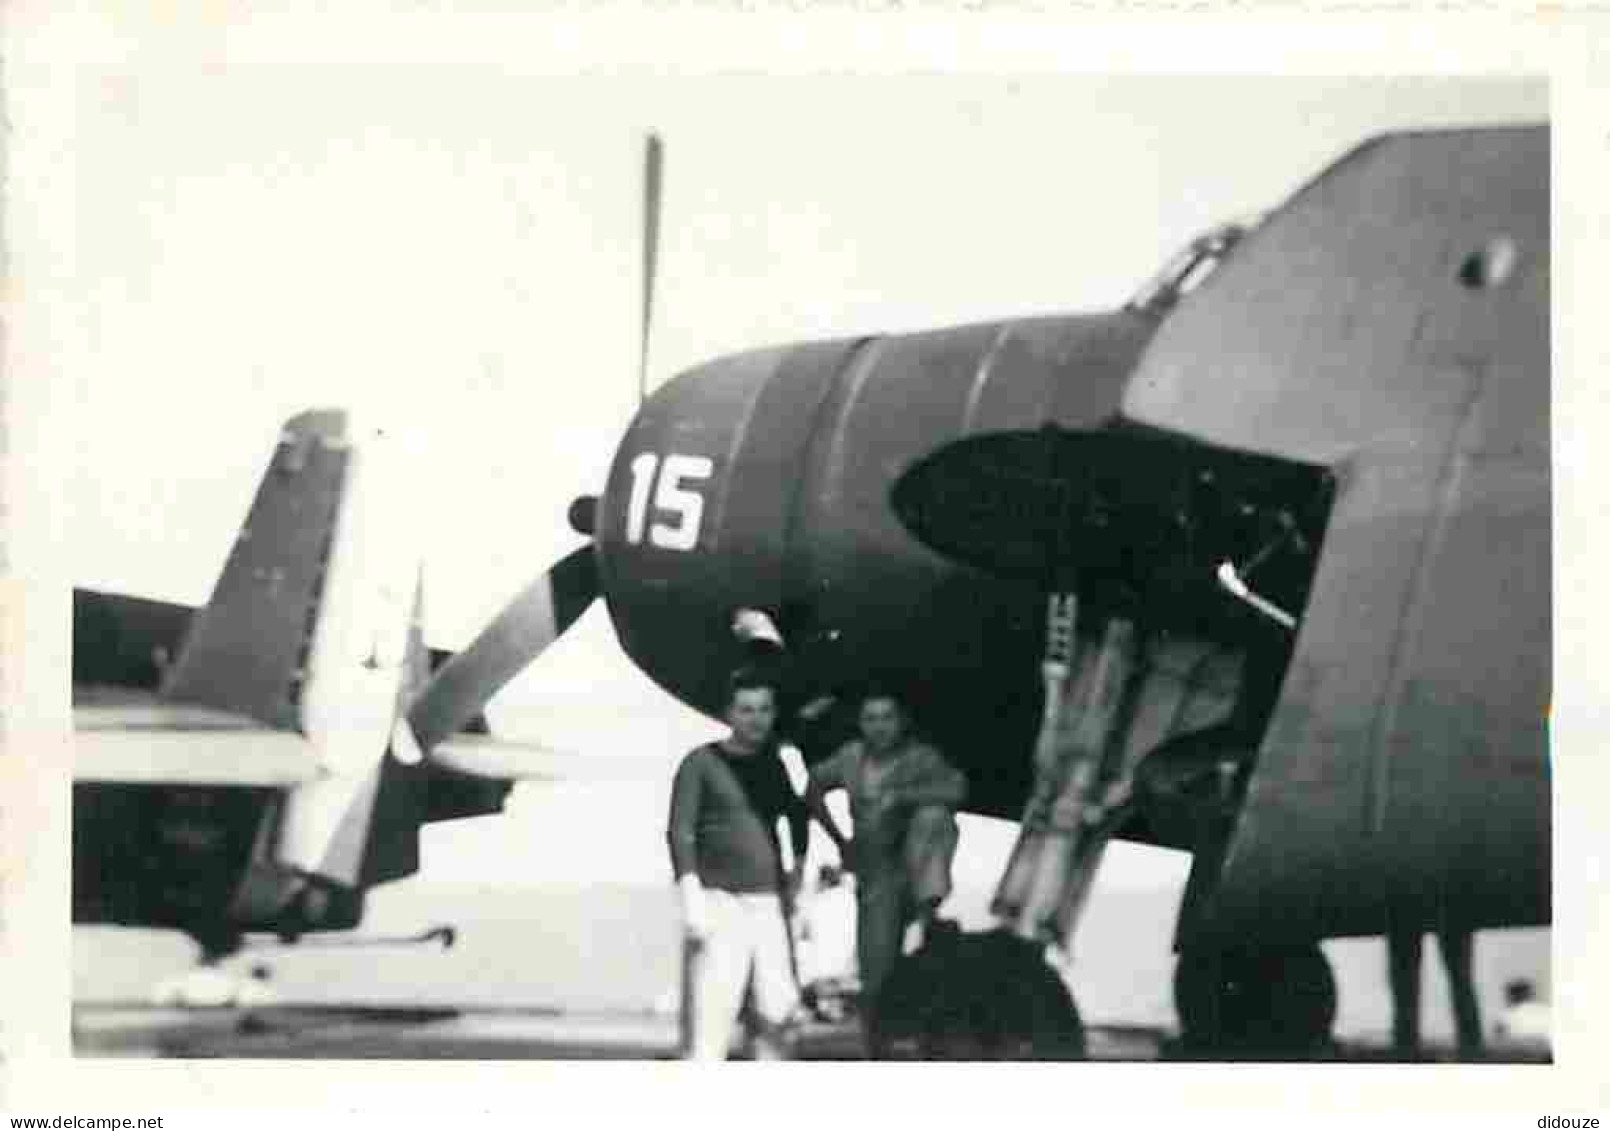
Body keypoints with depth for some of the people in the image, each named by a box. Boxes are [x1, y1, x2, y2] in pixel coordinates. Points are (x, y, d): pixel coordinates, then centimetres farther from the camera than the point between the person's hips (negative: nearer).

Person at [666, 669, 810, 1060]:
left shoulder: (773, 762, 14)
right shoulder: (701, 763, -1)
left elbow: (798, 813, 32)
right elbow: (680, 832, -9)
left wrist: (798, 864, 18)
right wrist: (692, 900, -18)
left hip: (768, 902, 5)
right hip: (719, 900, -5)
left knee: (778, 1008, 1)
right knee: (710, 1010, -13)